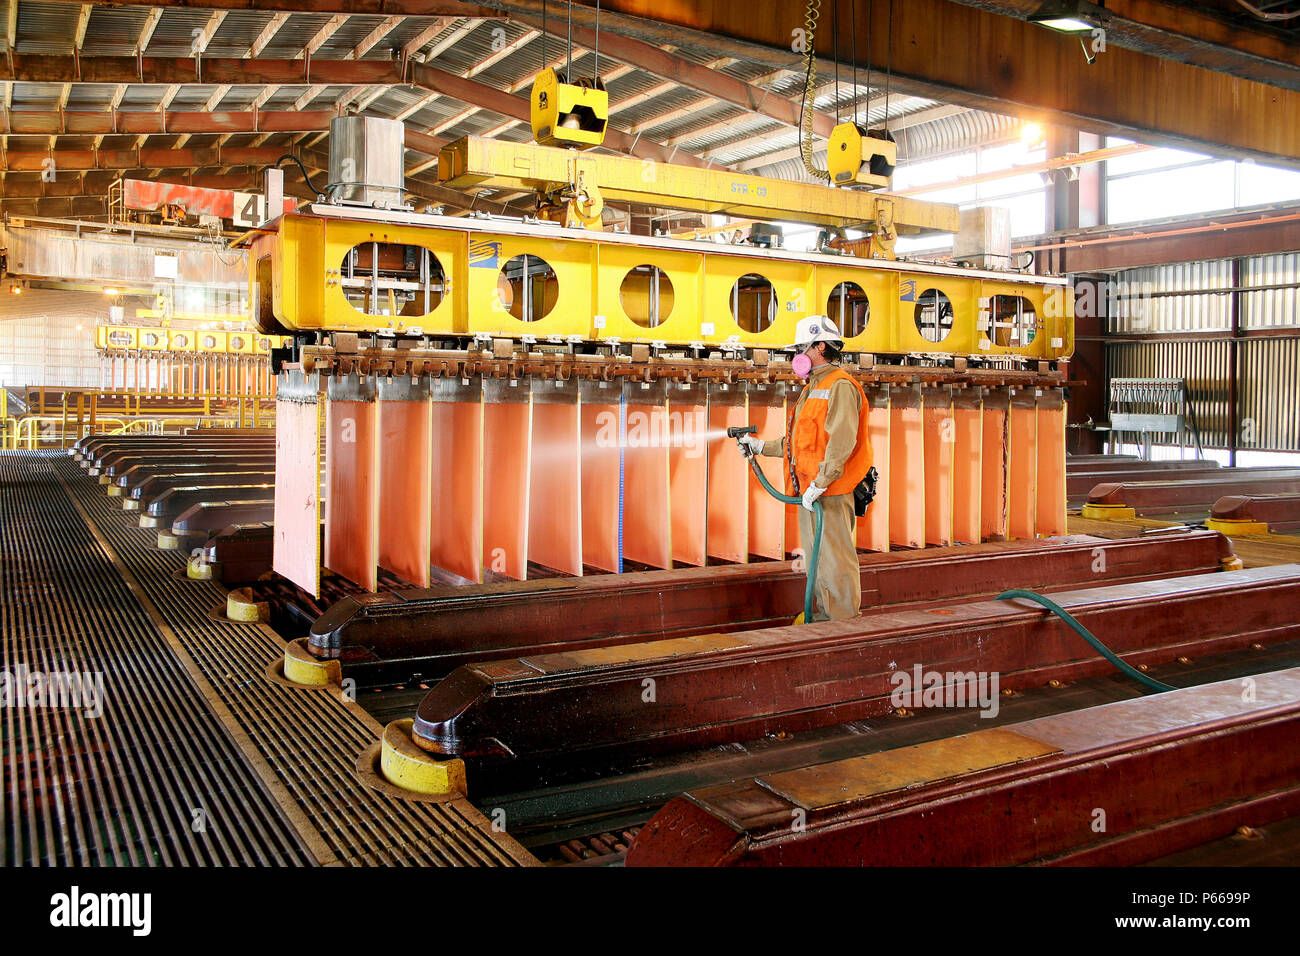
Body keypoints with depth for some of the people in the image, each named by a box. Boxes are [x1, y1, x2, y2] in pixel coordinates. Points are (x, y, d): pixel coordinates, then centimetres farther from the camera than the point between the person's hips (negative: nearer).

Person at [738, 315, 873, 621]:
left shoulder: (841, 387, -11)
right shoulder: (813, 388, 21)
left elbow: (841, 444, -21)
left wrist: (818, 486, -22)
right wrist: (761, 446, 25)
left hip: (831, 493, -10)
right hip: (810, 493, 10)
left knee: (836, 564, -6)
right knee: (816, 563, 15)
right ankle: (825, 617, 23)